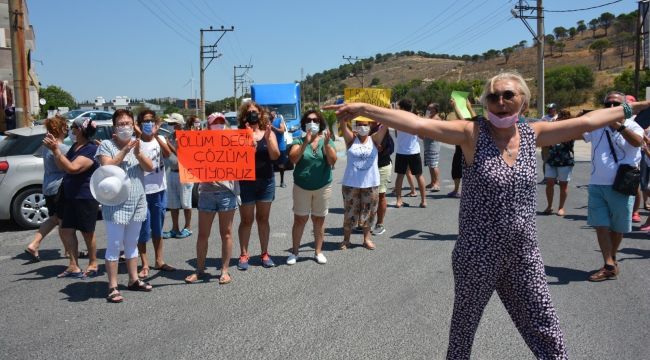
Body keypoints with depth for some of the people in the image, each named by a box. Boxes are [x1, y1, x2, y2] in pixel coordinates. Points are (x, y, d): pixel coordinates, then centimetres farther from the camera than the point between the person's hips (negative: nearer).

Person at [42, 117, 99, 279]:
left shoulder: (91, 149, -19)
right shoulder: (75, 146, 10)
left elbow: (73, 168, -29)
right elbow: (62, 166, 14)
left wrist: (55, 150, -29)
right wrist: (54, 148, 4)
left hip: (85, 197, -9)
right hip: (69, 195, 9)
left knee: (87, 232, 5)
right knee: (66, 230, 7)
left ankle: (93, 265, 22)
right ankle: (73, 267, 15)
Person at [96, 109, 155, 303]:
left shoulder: (138, 144, 10)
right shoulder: (106, 145, -4)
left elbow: (150, 167, 1)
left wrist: (138, 153, -16)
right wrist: (124, 151, -22)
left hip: (138, 202, 5)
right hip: (115, 204, -5)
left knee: (132, 244, 16)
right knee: (114, 246, -4)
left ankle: (133, 280, 26)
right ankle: (113, 287, 1)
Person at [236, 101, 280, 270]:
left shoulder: (268, 133, 3)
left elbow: (275, 156, -7)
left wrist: (267, 138, -20)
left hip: (266, 181, 2)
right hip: (245, 182, -2)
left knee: (263, 218, 11)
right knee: (246, 220, 3)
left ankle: (265, 253, 19)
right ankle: (243, 254, 12)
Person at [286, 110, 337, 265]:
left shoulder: (327, 140, 0)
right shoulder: (299, 140, -3)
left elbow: (332, 161, -11)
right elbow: (293, 159, -18)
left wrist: (326, 144, -26)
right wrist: (305, 143, -29)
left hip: (323, 187, 1)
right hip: (301, 187, -1)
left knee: (319, 219, 10)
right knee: (300, 219, 3)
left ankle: (318, 251, 20)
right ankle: (294, 252, 13)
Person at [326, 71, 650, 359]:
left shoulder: (533, 134, 3)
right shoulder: (473, 133, -11)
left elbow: (587, 122, 11)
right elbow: (418, 124, -20)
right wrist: (363, 109, -28)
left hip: (524, 255, 4)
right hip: (476, 256, -3)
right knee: (464, 327, 17)